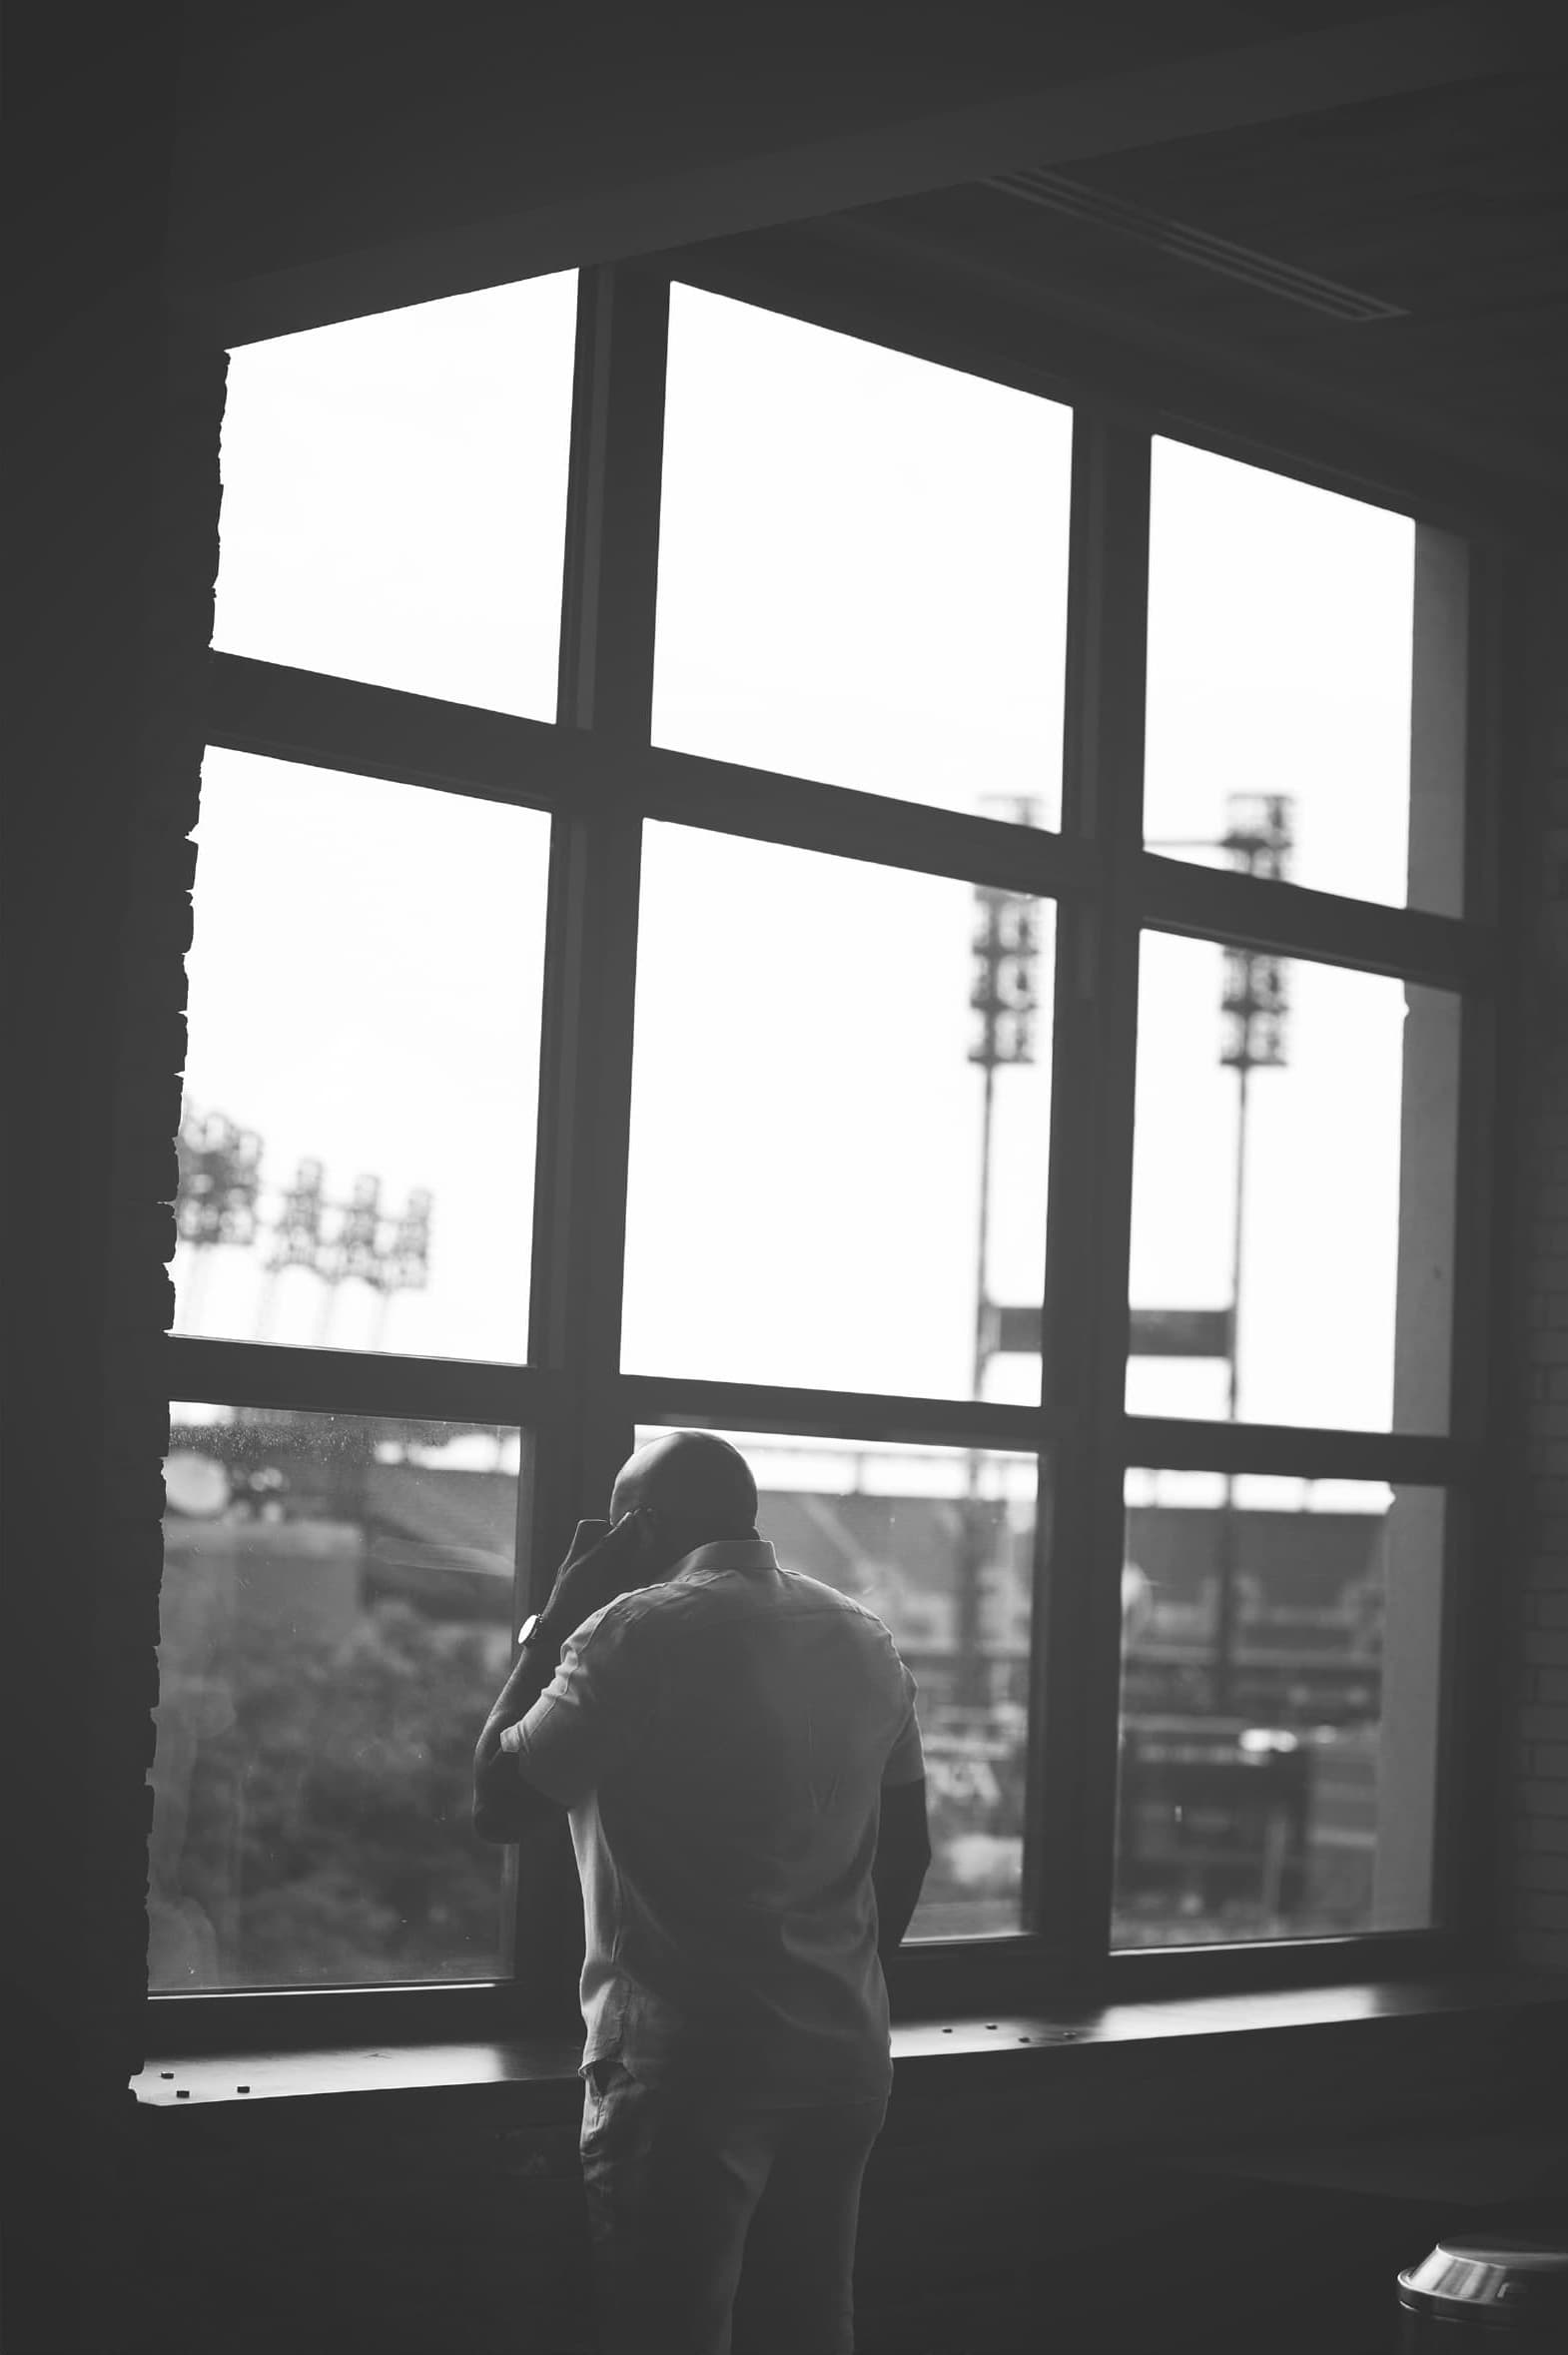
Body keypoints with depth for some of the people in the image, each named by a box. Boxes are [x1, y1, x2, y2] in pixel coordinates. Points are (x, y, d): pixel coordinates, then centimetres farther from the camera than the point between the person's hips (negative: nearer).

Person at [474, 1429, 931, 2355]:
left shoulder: (641, 1631, -12)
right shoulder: (867, 1641, 9)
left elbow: (498, 1802, -6)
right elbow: (907, 1852, 16)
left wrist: (558, 1616, 1)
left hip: (691, 2069, -7)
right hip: (845, 2057, 7)